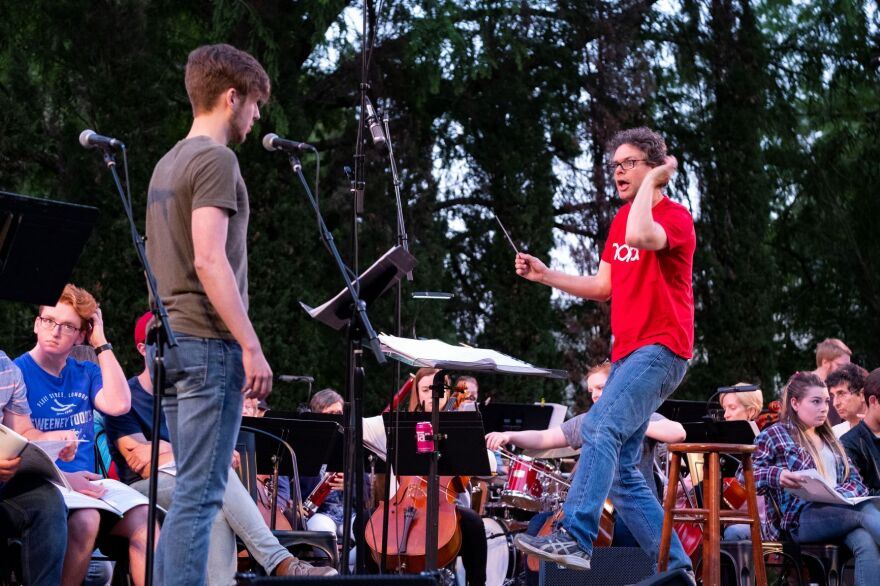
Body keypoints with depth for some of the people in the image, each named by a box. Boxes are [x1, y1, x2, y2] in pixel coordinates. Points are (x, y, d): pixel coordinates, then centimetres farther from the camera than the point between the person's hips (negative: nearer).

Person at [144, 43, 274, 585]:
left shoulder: (168, 164, 18)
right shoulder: (216, 160, -11)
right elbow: (209, 261, -20)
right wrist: (252, 346, -19)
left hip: (171, 340, 9)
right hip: (210, 344, -9)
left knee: (191, 491, 13)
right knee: (202, 494, -8)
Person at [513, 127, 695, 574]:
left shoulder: (675, 217, -7)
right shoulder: (621, 219, 18)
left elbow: (639, 236, -30)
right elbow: (603, 287, 22)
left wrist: (654, 179, -17)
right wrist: (546, 276, 12)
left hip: (660, 349, -9)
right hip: (627, 353, 9)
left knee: (601, 428, -29)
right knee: (622, 469, 6)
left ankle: (574, 537, -38)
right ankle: (675, 568, 12)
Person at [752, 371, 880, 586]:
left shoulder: (829, 438, 29)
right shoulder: (774, 435, 10)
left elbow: (854, 478, 24)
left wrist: (842, 494, -1)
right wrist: (777, 475, -20)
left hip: (840, 509, 5)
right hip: (802, 517, -5)